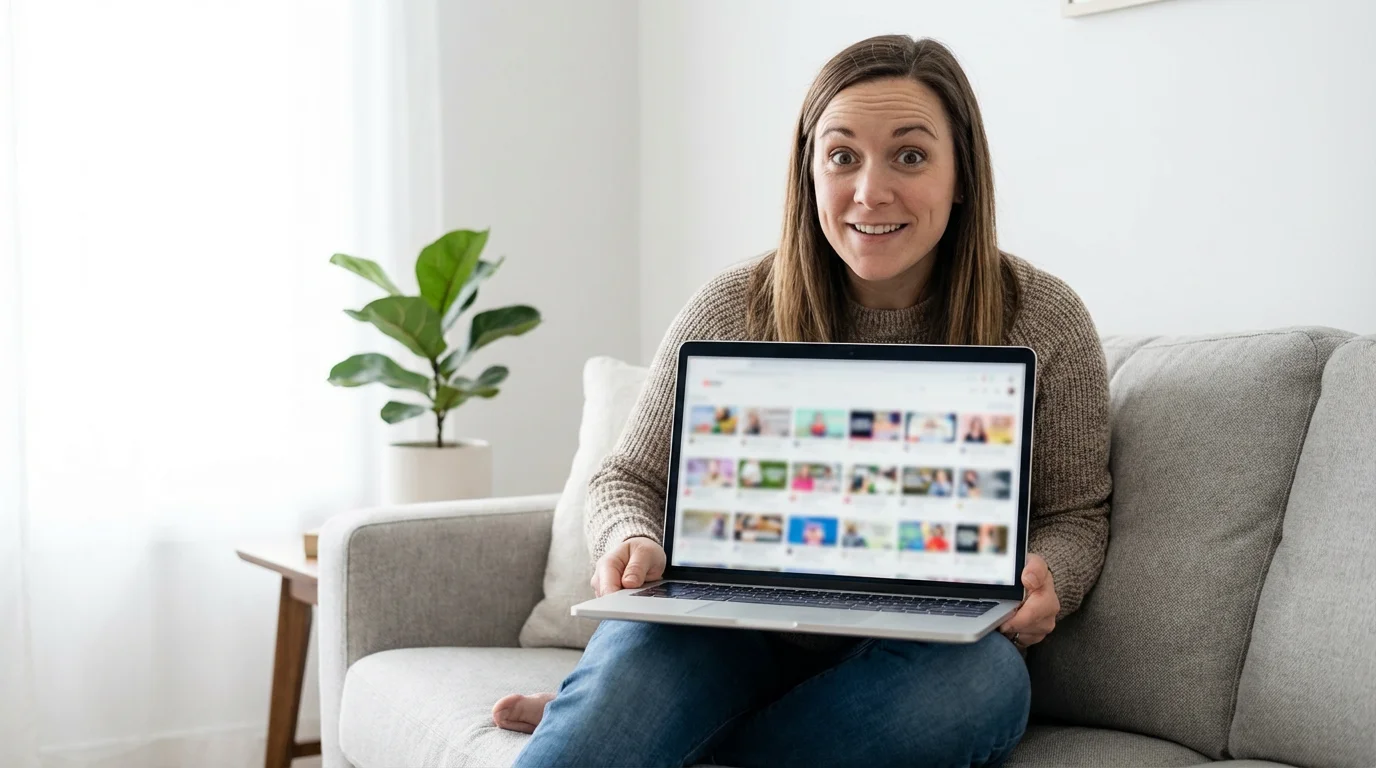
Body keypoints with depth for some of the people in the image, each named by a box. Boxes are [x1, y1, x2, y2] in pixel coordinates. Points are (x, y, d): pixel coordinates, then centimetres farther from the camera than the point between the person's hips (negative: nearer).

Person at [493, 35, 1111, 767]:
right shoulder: (731, 310, -3)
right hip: (734, 627, -3)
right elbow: (631, 480, 5)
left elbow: (1075, 513, 6)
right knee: (640, 652, -38)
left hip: (910, 651, 3)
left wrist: (1045, 575, -18)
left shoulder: (1044, 321, -4)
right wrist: (633, 542, -19)